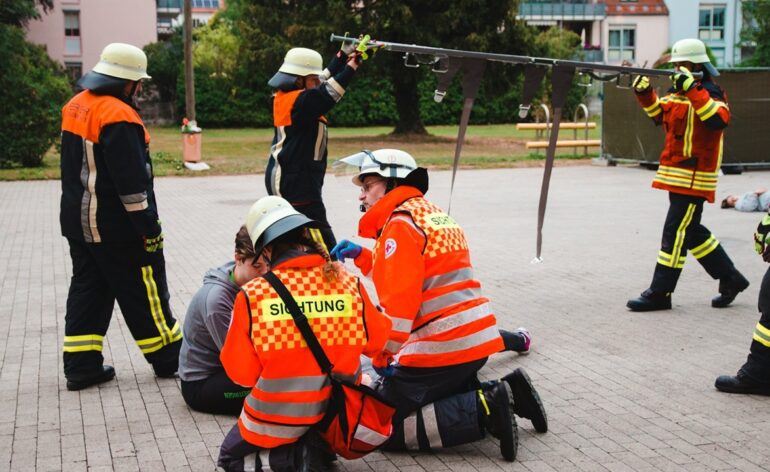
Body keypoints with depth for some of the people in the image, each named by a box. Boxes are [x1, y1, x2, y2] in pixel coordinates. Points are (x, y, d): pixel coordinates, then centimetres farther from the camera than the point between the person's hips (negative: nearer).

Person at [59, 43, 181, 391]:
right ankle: (168, 358, 15)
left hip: (78, 221, 9)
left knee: (87, 289, 13)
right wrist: (149, 228, -17)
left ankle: (81, 365, 15)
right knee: (143, 293, 3)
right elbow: (132, 182, -22)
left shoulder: (76, 107, 7)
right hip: (115, 228, -9)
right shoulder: (118, 117, -22)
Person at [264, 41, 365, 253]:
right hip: (296, 185, -11)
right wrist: (352, 65, -29)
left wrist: (344, 53, 14)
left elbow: (326, 78, 16)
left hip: (283, 178, 11)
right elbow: (326, 95, -33)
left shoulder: (286, 96, 9)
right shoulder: (298, 101, -18)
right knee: (324, 246, -11)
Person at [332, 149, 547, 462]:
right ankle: (504, 393, 9)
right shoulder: (430, 214, 19)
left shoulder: (401, 223, -10)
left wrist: (383, 355, -12)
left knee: (382, 426, -4)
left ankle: (485, 412, -13)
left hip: (442, 347, -9)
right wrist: (361, 255, 19)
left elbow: (399, 300, -18)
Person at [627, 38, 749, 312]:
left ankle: (659, 294, -3)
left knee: (675, 232, -7)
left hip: (694, 177, -9)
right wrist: (644, 92, 9)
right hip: (677, 176, 9)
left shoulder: (710, 94, -13)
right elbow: (659, 113, 28)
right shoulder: (678, 92, 14)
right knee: (692, 232, 16)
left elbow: (719, 120, -32)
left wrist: (692, 89, -35)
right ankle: (730, 279, 28)